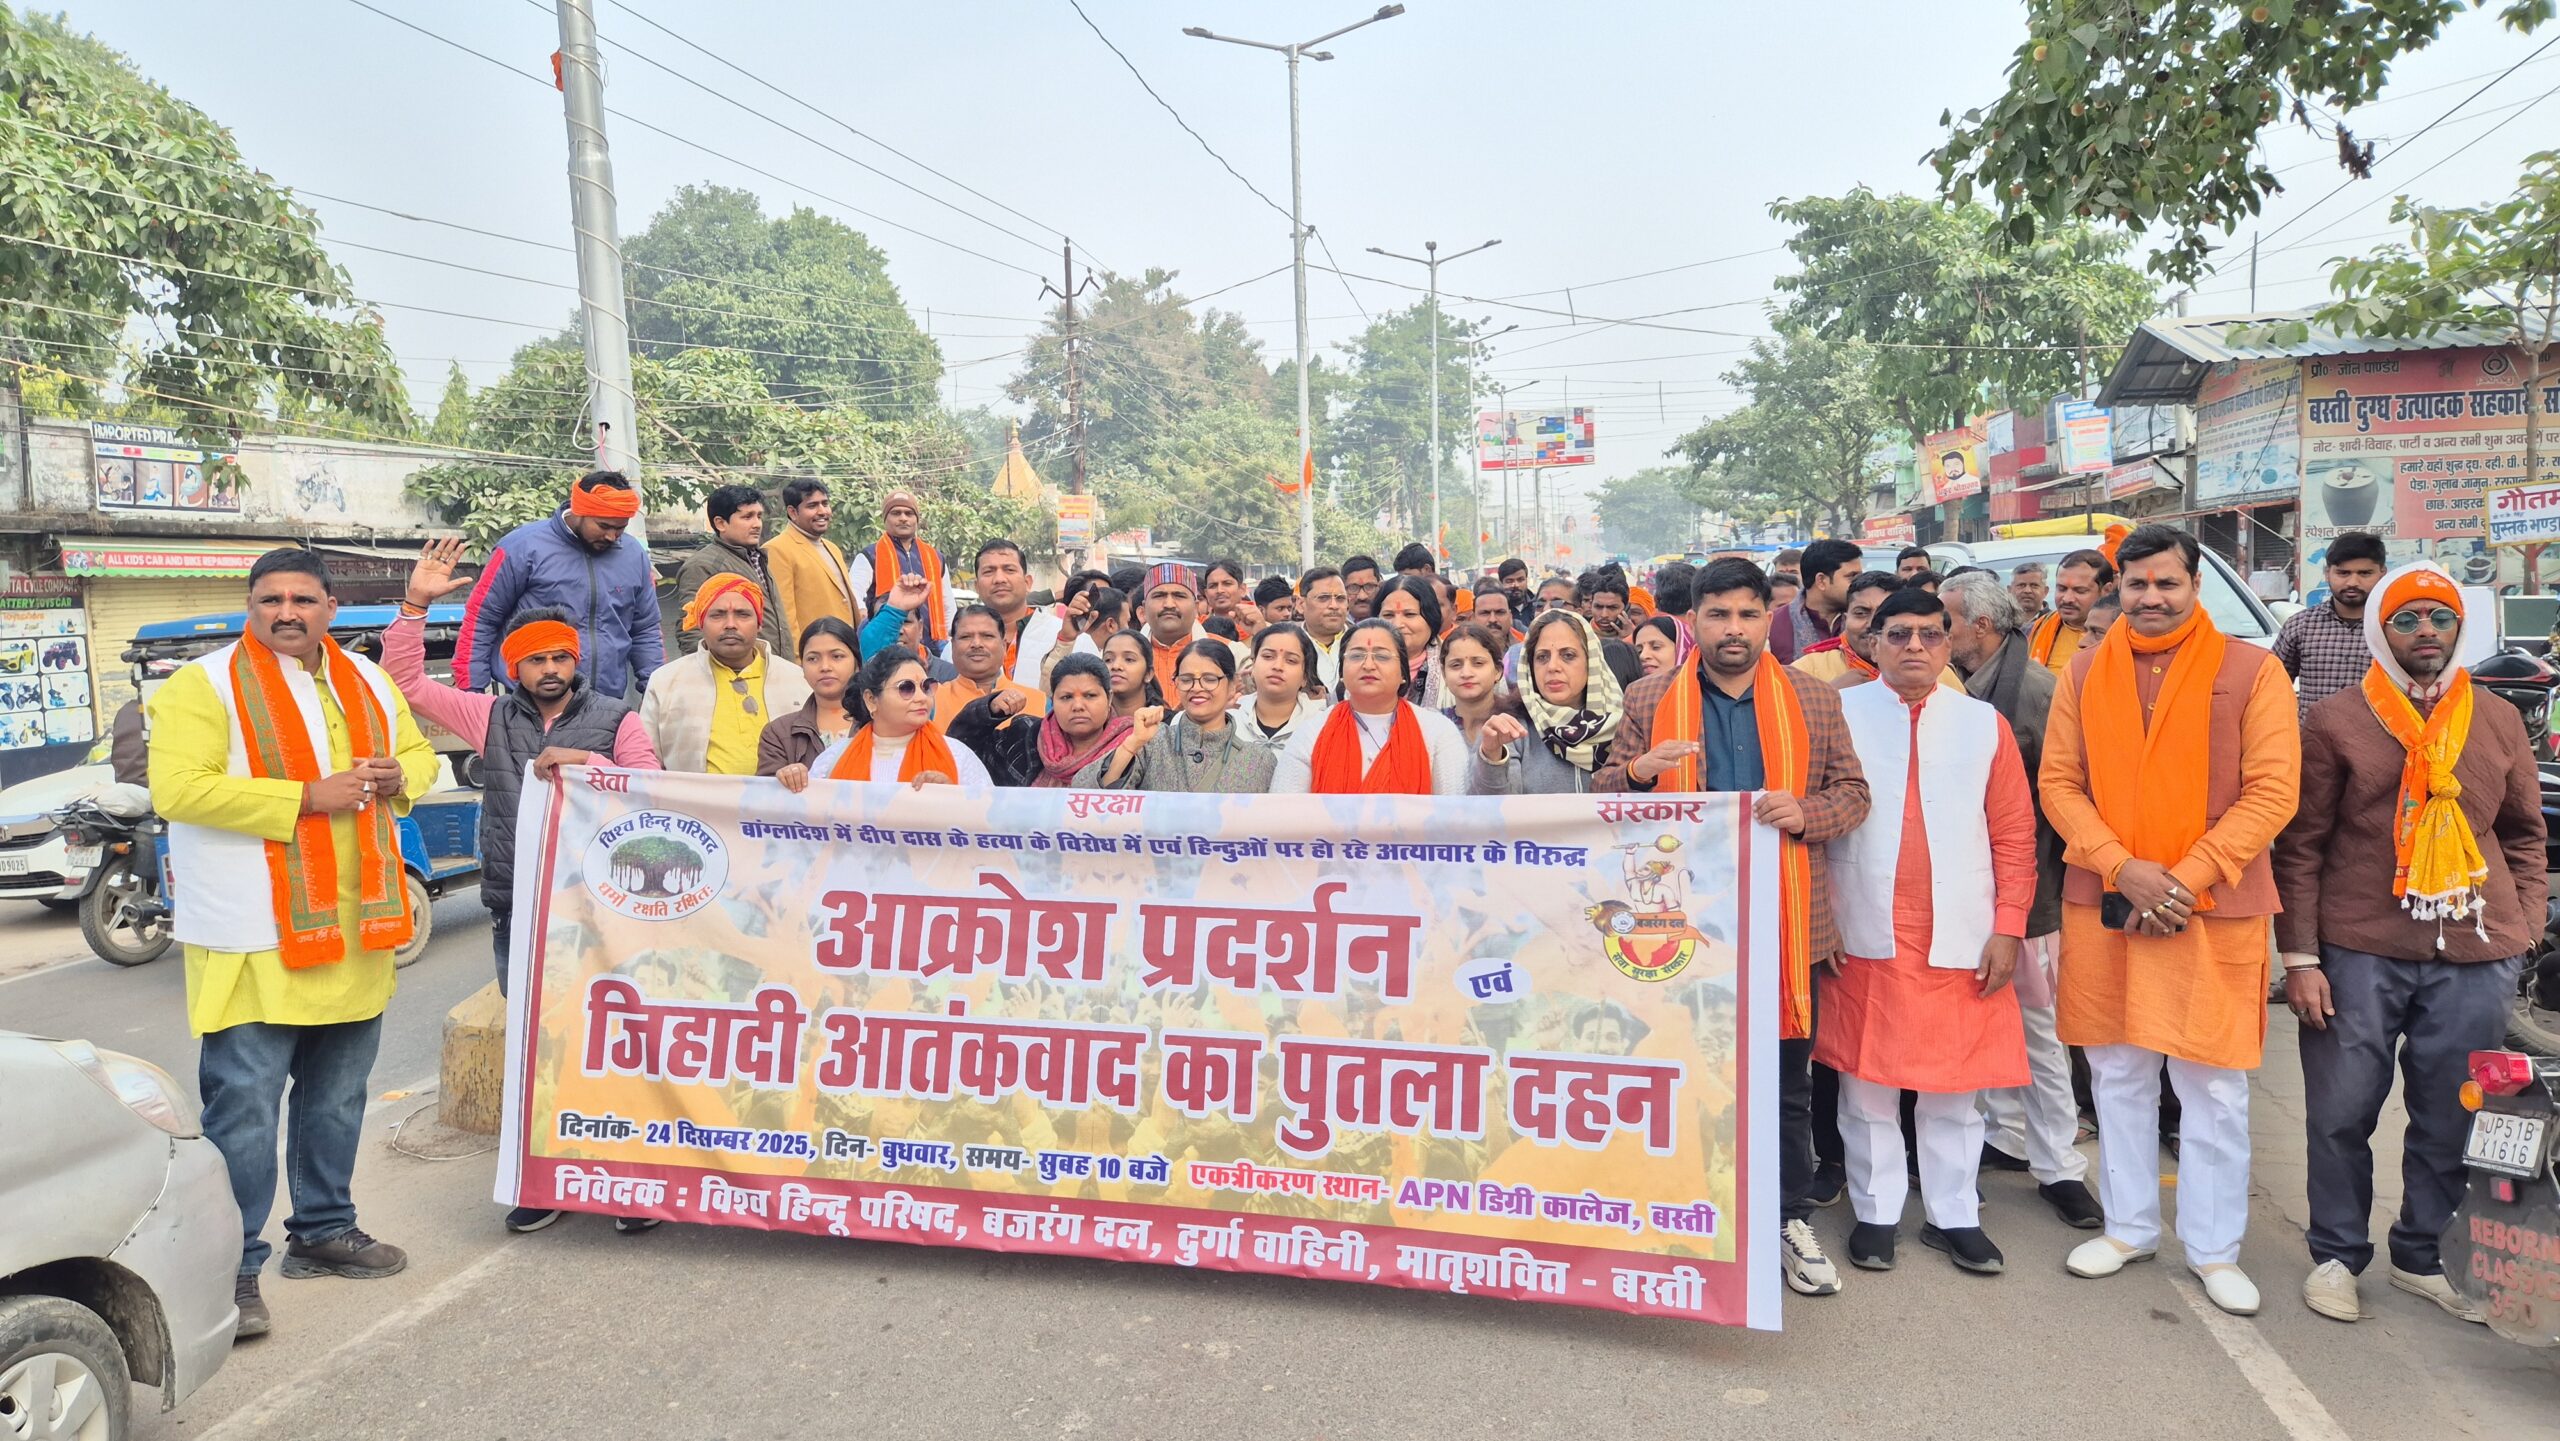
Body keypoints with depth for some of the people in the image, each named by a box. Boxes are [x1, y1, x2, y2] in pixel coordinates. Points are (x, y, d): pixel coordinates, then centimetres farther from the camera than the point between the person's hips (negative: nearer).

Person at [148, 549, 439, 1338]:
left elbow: (418, 753, 20)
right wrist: (307, 798, -22)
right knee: (244, 1108, -5)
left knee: (337, 1097, 18)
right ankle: (233, 1268, 7)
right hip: (253, 940, -6)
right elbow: (177, 790, -18)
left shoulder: (367, 681, 12)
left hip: (354, 930, 7)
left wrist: (396, 777, -4)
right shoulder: (202, 685, -8)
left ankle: (323, 1230, 33)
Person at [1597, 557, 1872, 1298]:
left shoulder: (1815, 699, 6)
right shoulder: (1649, 700, 3)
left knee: (1788, 1081, 11)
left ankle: (1791, 1220, 26)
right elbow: (1603, 798, 3)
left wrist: (1806, 813, -13)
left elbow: (1851, 791, 8)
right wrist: (1638, 771, -19)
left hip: (1786, 923, 1)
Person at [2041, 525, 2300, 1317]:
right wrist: (2123, 870, -12)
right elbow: (2059, 782, 2)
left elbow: (2272, 791, -8)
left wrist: (2186, 880, -15)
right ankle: (2128, 1227, 28)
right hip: (2103, 906, 3)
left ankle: (2213, 1248, 22)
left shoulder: (2250, 671, -4)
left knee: (2214, 1086, 6)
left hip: (2215, 910, -2)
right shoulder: (2085, 672, 4)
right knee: (2117, 1074, 13)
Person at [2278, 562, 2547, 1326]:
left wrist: (2522, 933, 9)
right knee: (2341, 1115, 5)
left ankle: (2424, 1256, 29)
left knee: (2453, 1121, 11)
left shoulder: (2499, 722, 9)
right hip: (2357, 953, -3)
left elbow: (2524, 834, 19)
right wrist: (2301, 957, -6)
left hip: (2475, 961, 3)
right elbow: (2301, 847, -2)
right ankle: (2336, 1255, 21)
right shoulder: (2334, 721, -2)